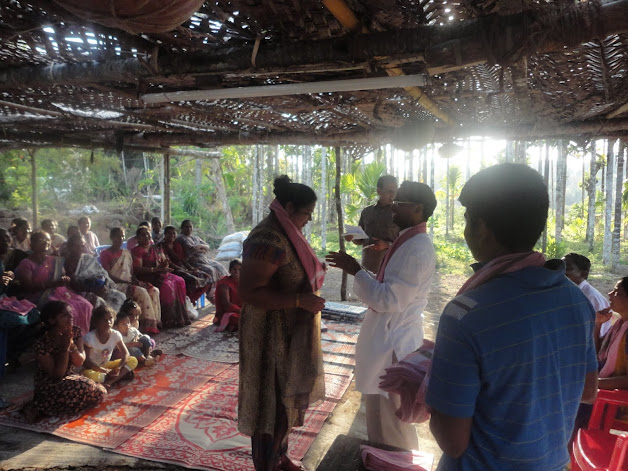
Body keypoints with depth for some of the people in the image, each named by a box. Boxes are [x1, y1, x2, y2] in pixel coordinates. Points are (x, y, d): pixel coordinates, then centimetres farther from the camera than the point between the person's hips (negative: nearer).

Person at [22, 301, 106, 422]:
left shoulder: (75, 332, -6)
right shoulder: (42, 343, -21)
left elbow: (79, 362, -9)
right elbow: (57, 374, -20)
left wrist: (71, 343, -25)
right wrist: (65, 347, -27)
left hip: (72, 378, 7)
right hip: (50, 385, -7)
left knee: (100, 393, -13)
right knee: (85, 389, -31)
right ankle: (37, 408, -14)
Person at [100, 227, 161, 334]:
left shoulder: (127, 253, 20)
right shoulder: (105, 254, 0)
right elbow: (108, 275, -10)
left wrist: (135, 280, -3)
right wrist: (126, 282, -17)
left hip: (129, 283, 7)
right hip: (116, 285, -6)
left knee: (154, 290, -18)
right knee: (142, 292, -30)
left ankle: (156, 321, -21)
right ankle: (149, 325, -26)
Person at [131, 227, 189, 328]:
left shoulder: (156, 248, 18)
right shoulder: (137, 250, -4)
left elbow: (163, 264, 21)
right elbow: (137, 269, -16)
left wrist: (165, 263, -6)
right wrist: (156, 269, -20)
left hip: (159, 274, 7)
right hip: (146, 278, -7)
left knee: (179, 281, -16)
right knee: (166, 285, -30)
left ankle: (180, 317, -16)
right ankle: (169, 320, -24)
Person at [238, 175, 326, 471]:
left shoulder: (285, 233, 6)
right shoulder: (268, 240, -25)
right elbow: (249, 291, -29)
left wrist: (313, 270, 6)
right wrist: (300, 300, -29)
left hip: (289, 331, 10)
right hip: (271, 335, -10)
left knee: (284, 396, 22)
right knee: (272, 400, 6)